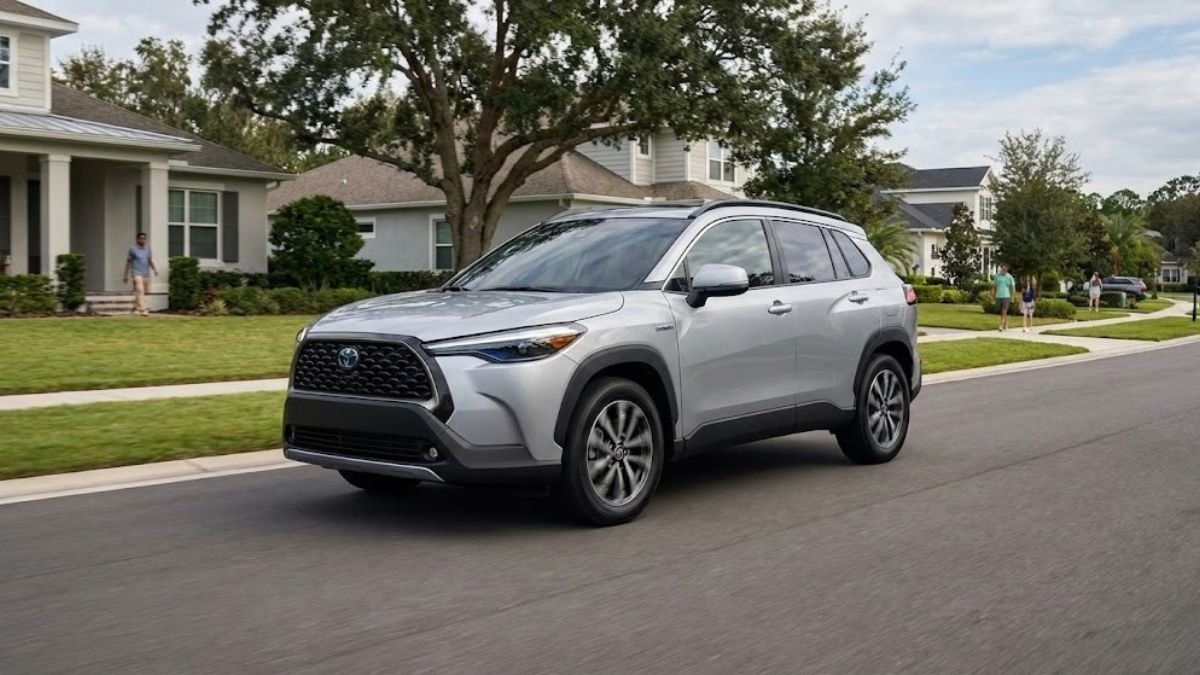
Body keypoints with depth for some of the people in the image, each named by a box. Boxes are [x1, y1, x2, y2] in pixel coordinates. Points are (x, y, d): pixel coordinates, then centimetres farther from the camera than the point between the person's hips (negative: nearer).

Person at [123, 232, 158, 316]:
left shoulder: (147, 249, 11)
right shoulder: (133, 249, 0)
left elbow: (150, 261, 13)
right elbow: (128, 262, 4)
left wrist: (155, 269, -5)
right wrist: (126, 275, 5)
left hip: (146, 274, 5)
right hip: (137, 273, -5)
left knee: (141, 292, 13)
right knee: (140, 291, -19)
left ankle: (136, 308, 31)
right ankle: (143, 310, -28)